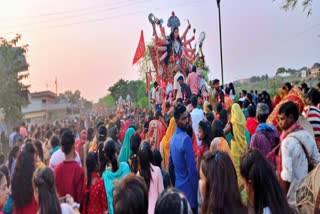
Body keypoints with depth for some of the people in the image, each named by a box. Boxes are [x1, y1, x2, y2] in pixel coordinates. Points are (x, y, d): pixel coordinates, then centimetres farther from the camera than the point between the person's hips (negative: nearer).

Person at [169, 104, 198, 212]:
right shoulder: (186, 138, -21)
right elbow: (192, 168, -21)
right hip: (188, 188, -8)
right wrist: (196, 190, -14)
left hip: (178, 186, 8)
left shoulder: (173, 138, 5)